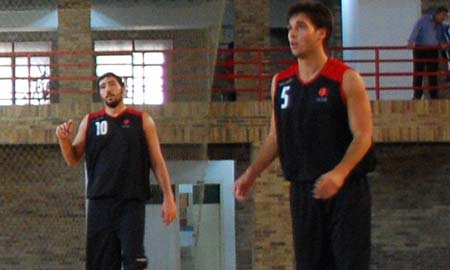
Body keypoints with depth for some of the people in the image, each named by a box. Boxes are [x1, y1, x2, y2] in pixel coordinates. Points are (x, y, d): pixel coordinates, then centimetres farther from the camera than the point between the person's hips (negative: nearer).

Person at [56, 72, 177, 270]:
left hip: (132, 201, -2)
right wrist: (64, 139, -6)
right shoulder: (90, 122, 11)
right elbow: (73, 159, 14)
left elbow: (157, 161, 6)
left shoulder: (142, 120, 6)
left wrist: (168, 197, -2)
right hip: (99, 201, 2)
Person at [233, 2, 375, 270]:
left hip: (346, 188, -5)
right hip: (303, 190, 5)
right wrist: (251, 174, 8)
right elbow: (276, 137, 17)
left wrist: (339, 173, -27)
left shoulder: (346, 79, -8)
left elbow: (363, 135, -11)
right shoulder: (281, 82, 8)